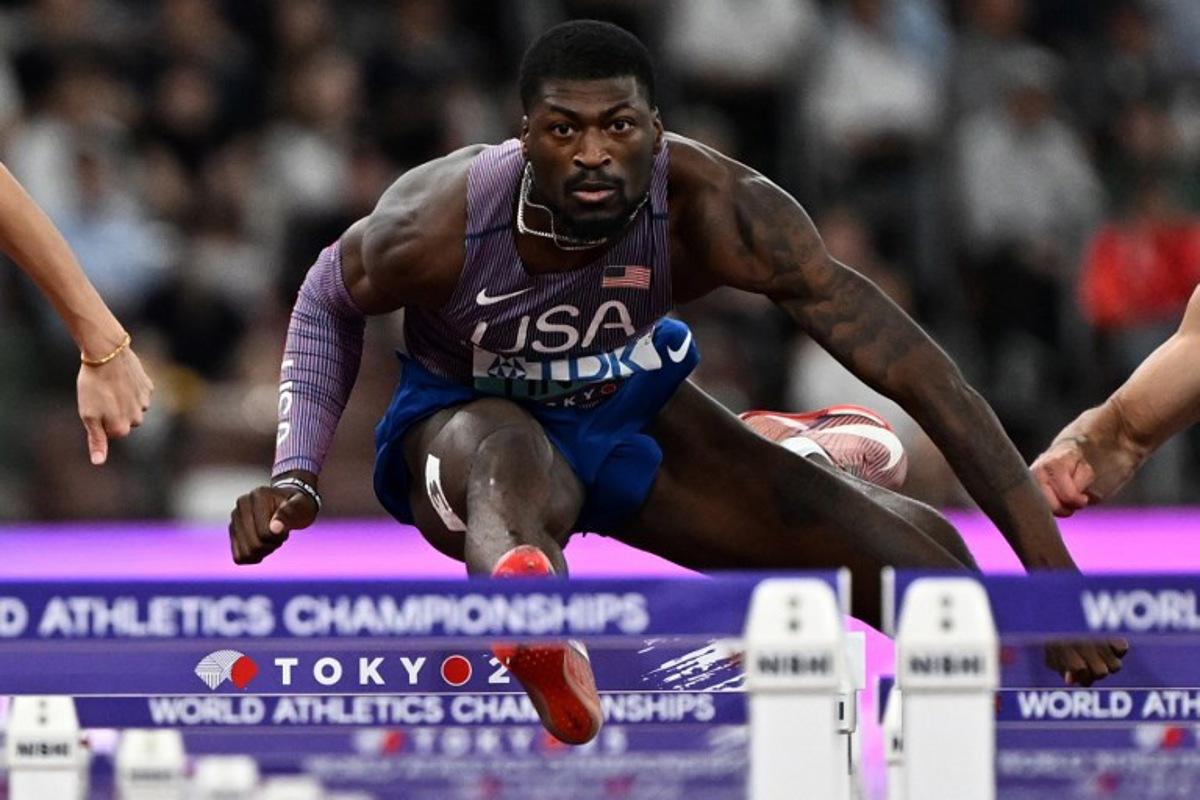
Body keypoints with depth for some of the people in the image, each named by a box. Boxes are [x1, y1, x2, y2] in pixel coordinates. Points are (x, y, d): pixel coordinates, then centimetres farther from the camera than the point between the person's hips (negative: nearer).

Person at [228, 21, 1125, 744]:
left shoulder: (714, 210, -33)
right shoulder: (440, 224, -33)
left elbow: (910, 364, -35)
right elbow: (332, 300, -7)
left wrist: (1051, 568, -39)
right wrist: (296, 475, -22)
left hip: (625, 405, 3)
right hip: (461, 417, -3)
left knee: (909, 545, -6)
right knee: (514, 470, -43)